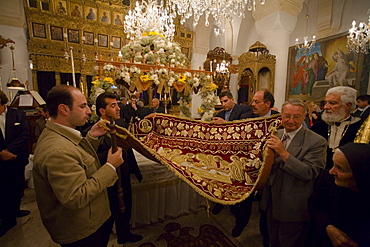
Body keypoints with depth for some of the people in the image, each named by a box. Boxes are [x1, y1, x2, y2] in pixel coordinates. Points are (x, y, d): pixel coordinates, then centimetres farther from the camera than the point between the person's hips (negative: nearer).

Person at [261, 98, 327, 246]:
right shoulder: (276, 135, 0)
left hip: (293, 209, -5)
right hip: (272, 203, 5)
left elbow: (309, 174, -24)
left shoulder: (317, 142, -17)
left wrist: (283, 152, -31)